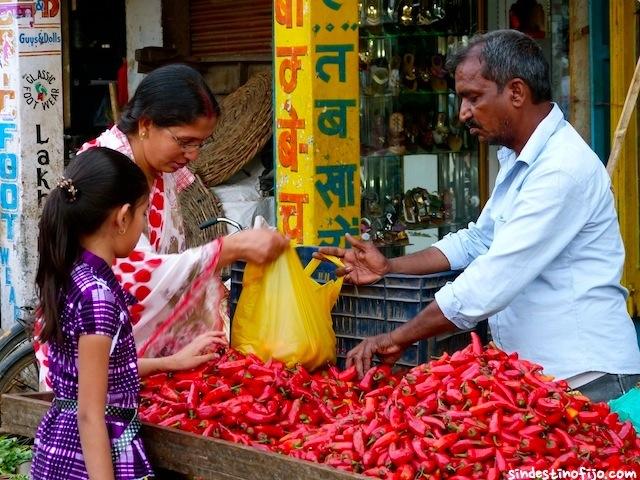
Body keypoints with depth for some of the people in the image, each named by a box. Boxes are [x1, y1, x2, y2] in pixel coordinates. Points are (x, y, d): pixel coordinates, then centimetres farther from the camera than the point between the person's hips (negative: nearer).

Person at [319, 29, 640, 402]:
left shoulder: (563, 169, -21)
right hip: (535, 377, 9)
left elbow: (491, 282, -24)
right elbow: (477, 240, 24)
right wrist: (389, 267, 12)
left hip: (586, 380, -9)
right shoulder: (517, 161, 13)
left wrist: (398, 338, -17)